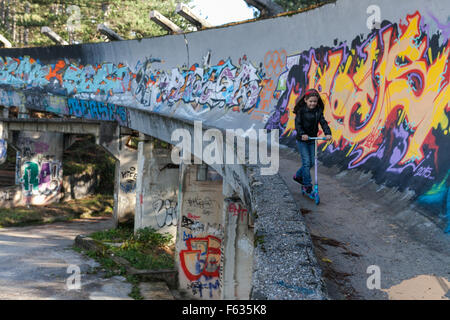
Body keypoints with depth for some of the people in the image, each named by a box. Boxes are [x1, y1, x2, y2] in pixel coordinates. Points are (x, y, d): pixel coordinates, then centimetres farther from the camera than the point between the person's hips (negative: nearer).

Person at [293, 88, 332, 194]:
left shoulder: (318, 111, 3)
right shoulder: (301, 111, -9)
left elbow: (323, 122, -7)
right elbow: (298, 124, -16)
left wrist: (327, 133, -23)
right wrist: (302, 134, -33)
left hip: (312, 140, 5)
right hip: (302, 140, -5)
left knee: (311, 162, 8)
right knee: (306, 162, -8)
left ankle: (298, 175, 31)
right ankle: (307, 185, 1)